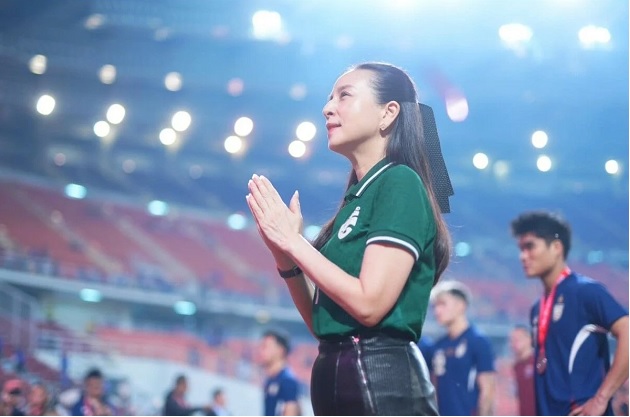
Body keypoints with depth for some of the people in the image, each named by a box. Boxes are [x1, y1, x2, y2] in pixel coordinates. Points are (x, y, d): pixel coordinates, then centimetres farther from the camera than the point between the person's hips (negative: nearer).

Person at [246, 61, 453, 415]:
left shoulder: (399, 183, -7)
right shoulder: (356, 198, 18)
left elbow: (370, 303, -17)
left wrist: (294, 241, -8)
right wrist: (284, 254, 3)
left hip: (382, 381, -9)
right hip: (338, 380, 9)